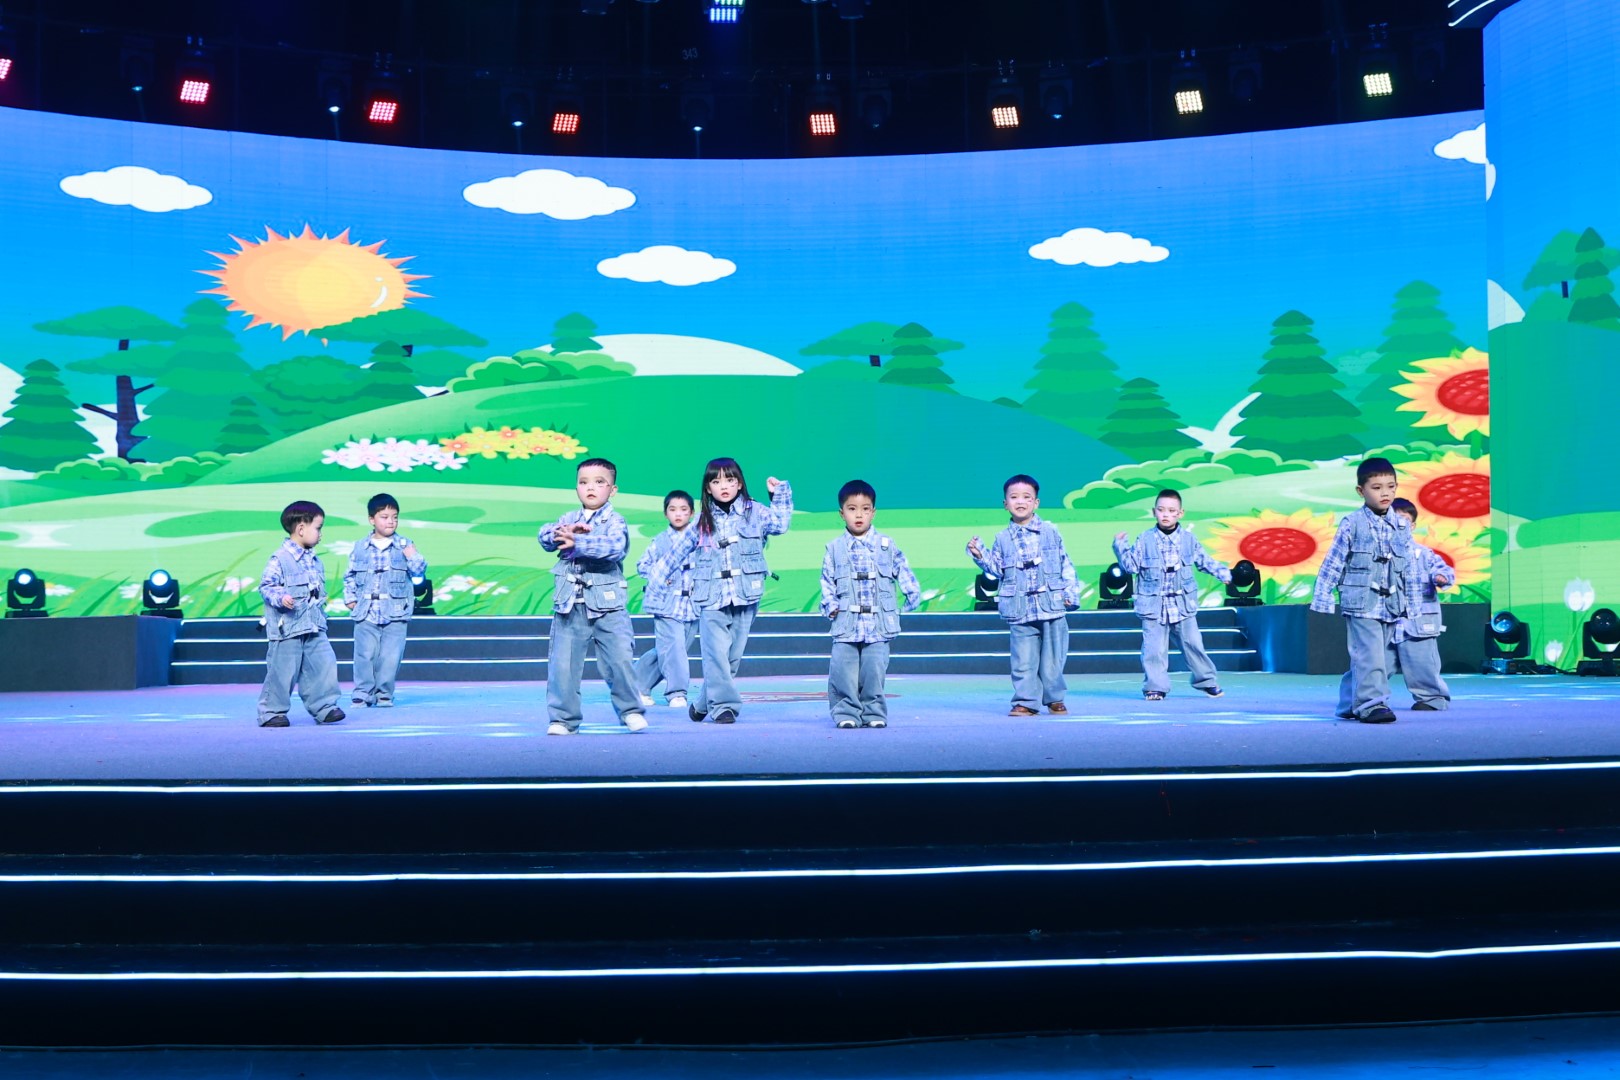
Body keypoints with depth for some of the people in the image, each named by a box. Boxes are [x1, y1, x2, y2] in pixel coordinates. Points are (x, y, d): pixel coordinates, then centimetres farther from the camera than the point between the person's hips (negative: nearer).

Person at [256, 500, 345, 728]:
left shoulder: (314, 560, 12)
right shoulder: (280, 559, -12)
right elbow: (266, 585, -13)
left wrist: (322, 606, 24)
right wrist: (280, 597, -29)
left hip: (314, 628, 7)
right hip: (288, 628, -7)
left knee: (324, 664, 1)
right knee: (283, 671, -1)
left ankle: (324, 707, 9)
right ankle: (272, 712, 12)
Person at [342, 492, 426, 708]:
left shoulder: (404, 546, 4)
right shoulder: (360, 548, 6)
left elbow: (419, 571, 0)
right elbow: (349, 575, 14)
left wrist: (412, 556, -16)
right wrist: (349, 598, 6)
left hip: (395, 612, -1)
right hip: (366, 612, 1)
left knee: (390, 656, 1)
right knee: (365, 655, 1)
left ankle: (384, 693, 13)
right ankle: (363, 693, 12)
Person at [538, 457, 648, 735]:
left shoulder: (615, 521, -2)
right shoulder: (568, 518, 12)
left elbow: (614, 546, -22)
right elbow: (545, 536, -3)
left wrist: (577, 543, -29)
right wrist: (566, 532, -22)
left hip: (607, 605, -3)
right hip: (569, 605, 3)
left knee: (620, 658, -5)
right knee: (562, 665, 3)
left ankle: (630, 711, 13)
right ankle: (563, 718, 14)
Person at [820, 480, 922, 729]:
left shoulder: (887, 545, 7)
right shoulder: (834, 548, 7)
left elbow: (903, 572, 11)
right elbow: (826, 582, 9)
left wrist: (913, 594, -1)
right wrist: (829, 605, -4)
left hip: (878, 623, 0)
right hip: (845, 623, 0)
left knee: (874, 669, -1)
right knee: (843, 671, -5)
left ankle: (873, 712, 11)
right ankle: (846, 712, 5)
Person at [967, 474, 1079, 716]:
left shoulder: (1051, 532, 5)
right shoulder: (1003, 538, 7)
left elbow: (1066, 564, 7)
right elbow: (997, 569, 9)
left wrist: (1071, 592, 1)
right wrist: (980, 555, -4)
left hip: (1051, 606, 0)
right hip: (1020, 612, 1)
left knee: (1052, 659, 6)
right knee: (1023, 660, 0)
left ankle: (1055, 698, 22)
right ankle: (1026, 701, 9)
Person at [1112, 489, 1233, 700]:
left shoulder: (1189, 539, 3)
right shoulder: (1145, 540, -3)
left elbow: (1205, 561, 16)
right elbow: (1131, 566, -2)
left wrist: (1222, 573, 9)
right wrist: (1120, 546, -12)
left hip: (1183, 605, 2)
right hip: (1154, 605, -2)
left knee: (1193, 644, 7)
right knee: (1154, 649, -3)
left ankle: (1207, 681, 23)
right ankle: (1155, 686, 7)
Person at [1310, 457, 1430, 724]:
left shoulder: (1402, 526, 10)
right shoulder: (1352, 523, -3)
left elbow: (1410, 570, 14)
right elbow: (1332, 563, -3)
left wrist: (1414, 607, 13)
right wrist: (1322, 599, -7)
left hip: (1393, 607, 5)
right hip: (1361, 604, -5)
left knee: (1386, 660, 9)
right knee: (1369, 657, -14)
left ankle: (1350, 704, 19)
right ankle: (1371, 704, -10)